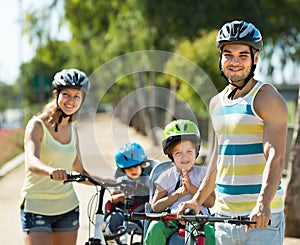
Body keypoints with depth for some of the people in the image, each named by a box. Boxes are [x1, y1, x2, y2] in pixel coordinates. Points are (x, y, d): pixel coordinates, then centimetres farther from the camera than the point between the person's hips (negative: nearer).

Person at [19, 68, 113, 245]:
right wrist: (51, 170, -49)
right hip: (36, 208, -5)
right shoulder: (38, 125, -9)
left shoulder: (72, 129, 9)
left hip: (68, 208, 6)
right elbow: (31, 162, -28)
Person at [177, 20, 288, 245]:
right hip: (224, 215, 7)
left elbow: (275, 158, -18)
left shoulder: (268, 99, -7)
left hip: (261, 217, -6)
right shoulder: (217, 103, 14)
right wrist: (197, 200, 20)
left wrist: (263, 203, -32)